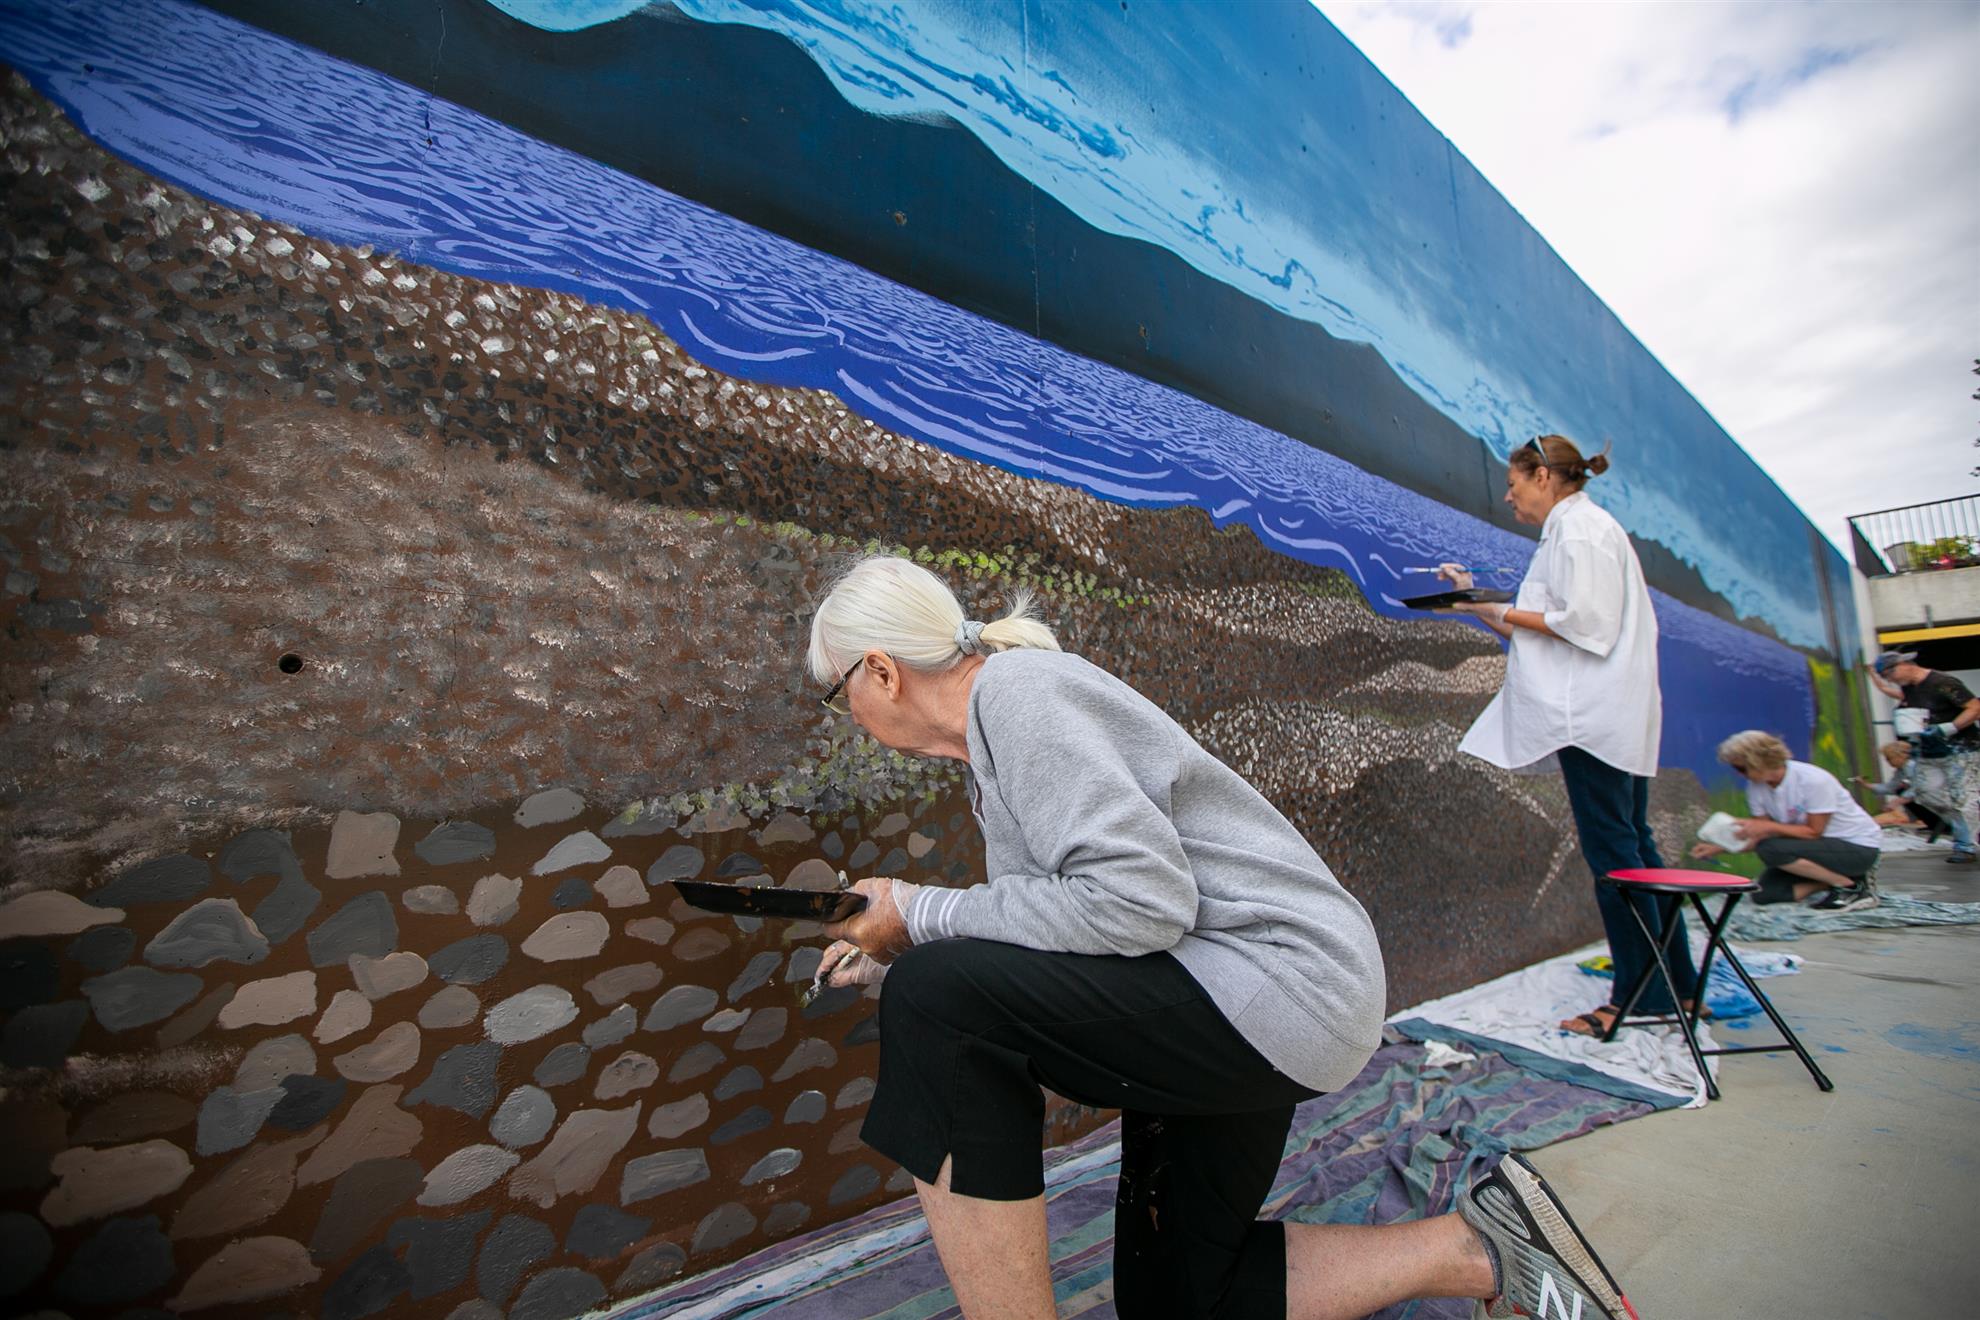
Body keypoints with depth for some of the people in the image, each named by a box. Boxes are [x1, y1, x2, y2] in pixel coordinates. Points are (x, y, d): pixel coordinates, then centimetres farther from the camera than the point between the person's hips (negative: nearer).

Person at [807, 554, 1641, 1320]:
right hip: (1232, 1007, 11)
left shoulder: (1015, 686, -18)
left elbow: (1141, 899, -27)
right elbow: (1052, 920, 13)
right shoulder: (989, 756, 12)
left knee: (934, 1001, -24)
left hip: (1281, 981, -11)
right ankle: (1480, 1251, 22)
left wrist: (924, 914, -19)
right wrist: (894, 959, 12)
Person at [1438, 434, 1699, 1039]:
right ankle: (1678, 984, 21)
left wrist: (1506, 612, -10)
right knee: (1634, 844, 13)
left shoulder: (1581, 526, -8)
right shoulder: (1570, 530, 22)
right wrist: (1481, 602, 15)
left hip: (1594, 713, -11)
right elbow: (1542, 634, 20)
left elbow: (1587, 623, -18)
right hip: (1606, 715, 11)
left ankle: (1644, 995, 2)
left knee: (1612, 849, -6)